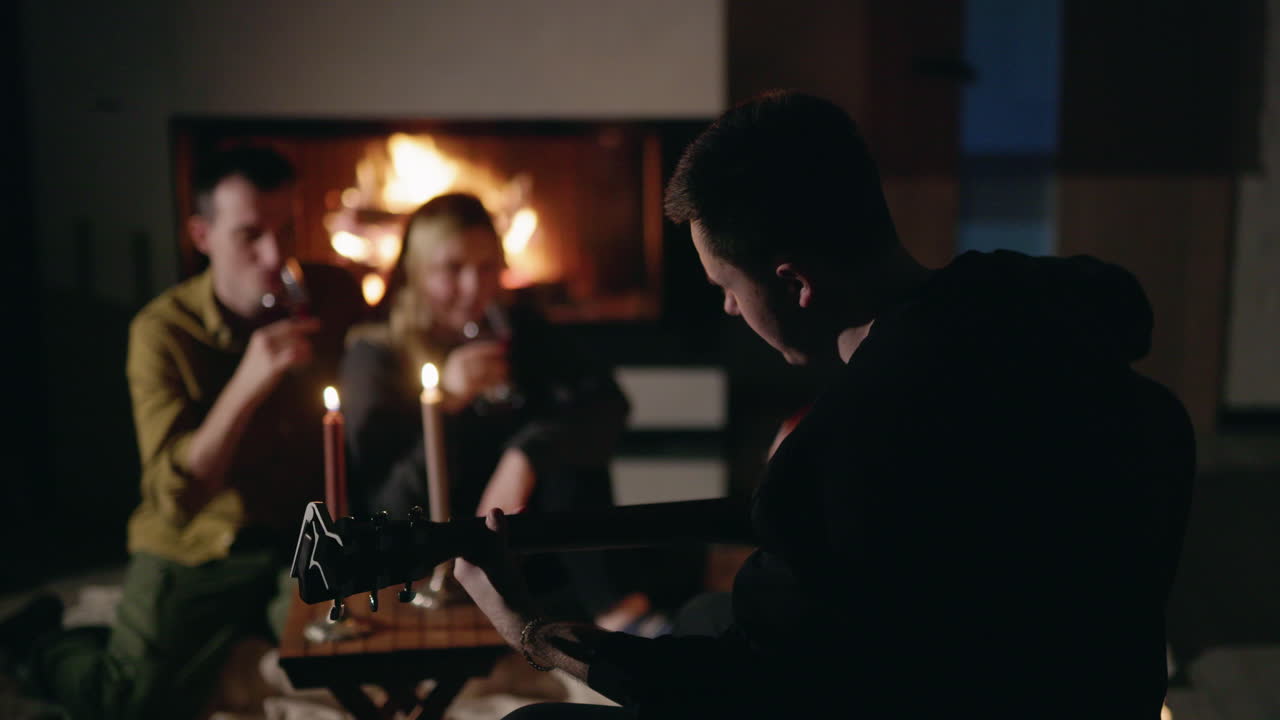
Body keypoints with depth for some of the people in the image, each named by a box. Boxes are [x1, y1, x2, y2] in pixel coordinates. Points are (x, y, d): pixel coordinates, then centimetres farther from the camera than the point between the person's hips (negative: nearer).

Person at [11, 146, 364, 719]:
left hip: (309, 536, 3)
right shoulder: (163, 331, -15)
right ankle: (43, 648, 16)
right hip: (200, 547, -3)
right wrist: (246, 385, -35)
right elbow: (175, 498, -21)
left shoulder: (334, 295, -7)